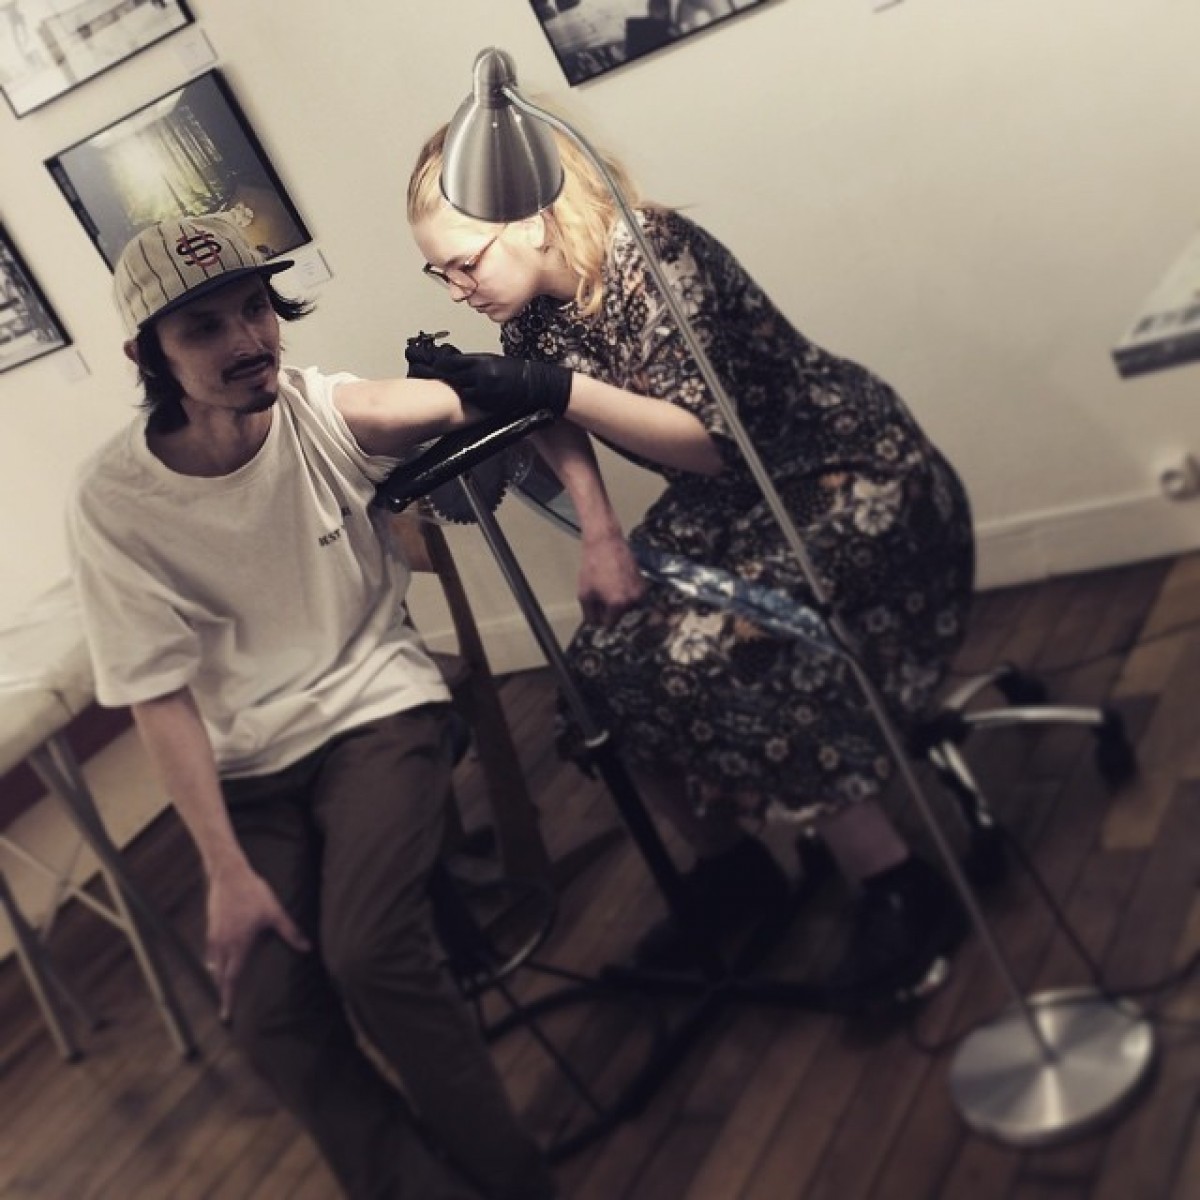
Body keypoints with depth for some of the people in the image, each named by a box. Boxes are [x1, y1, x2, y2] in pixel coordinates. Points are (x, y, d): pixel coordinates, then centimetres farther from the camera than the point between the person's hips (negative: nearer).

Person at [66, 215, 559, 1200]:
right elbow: (160, 693, -10)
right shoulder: (114, 501, -11)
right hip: (244, 767, 2)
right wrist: (227, 871, -15)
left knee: (368, 953, -24)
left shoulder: (330, 413, -12)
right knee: (268, 1011, -15)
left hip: (374, 710, -1)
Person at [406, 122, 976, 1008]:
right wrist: (601, 534, -5)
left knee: (705, 657, -27)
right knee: (604, 668, -5)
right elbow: (559, 420, 12)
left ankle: (903, 892, -12)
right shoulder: (533, 314, -2)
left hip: (847, 480, -8)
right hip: (723, 505, 8)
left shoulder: (649, 258, -24)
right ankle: (731, 867, 16)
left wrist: (556, 387, -33)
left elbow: (713, 437, -26)